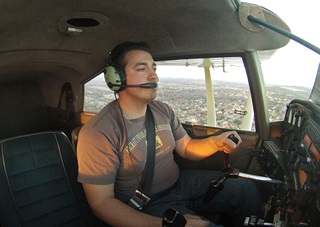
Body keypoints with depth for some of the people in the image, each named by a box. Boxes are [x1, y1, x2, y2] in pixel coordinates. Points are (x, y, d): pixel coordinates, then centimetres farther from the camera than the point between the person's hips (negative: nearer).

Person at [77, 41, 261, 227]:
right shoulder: (98, 132, -22)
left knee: (247, 190, -1)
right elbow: (101, 202, -21)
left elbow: (187, 148, 11)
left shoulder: (163, 110, 1)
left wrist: (216, 143, -13)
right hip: (148, 207, -6)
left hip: (180, 182, 7)